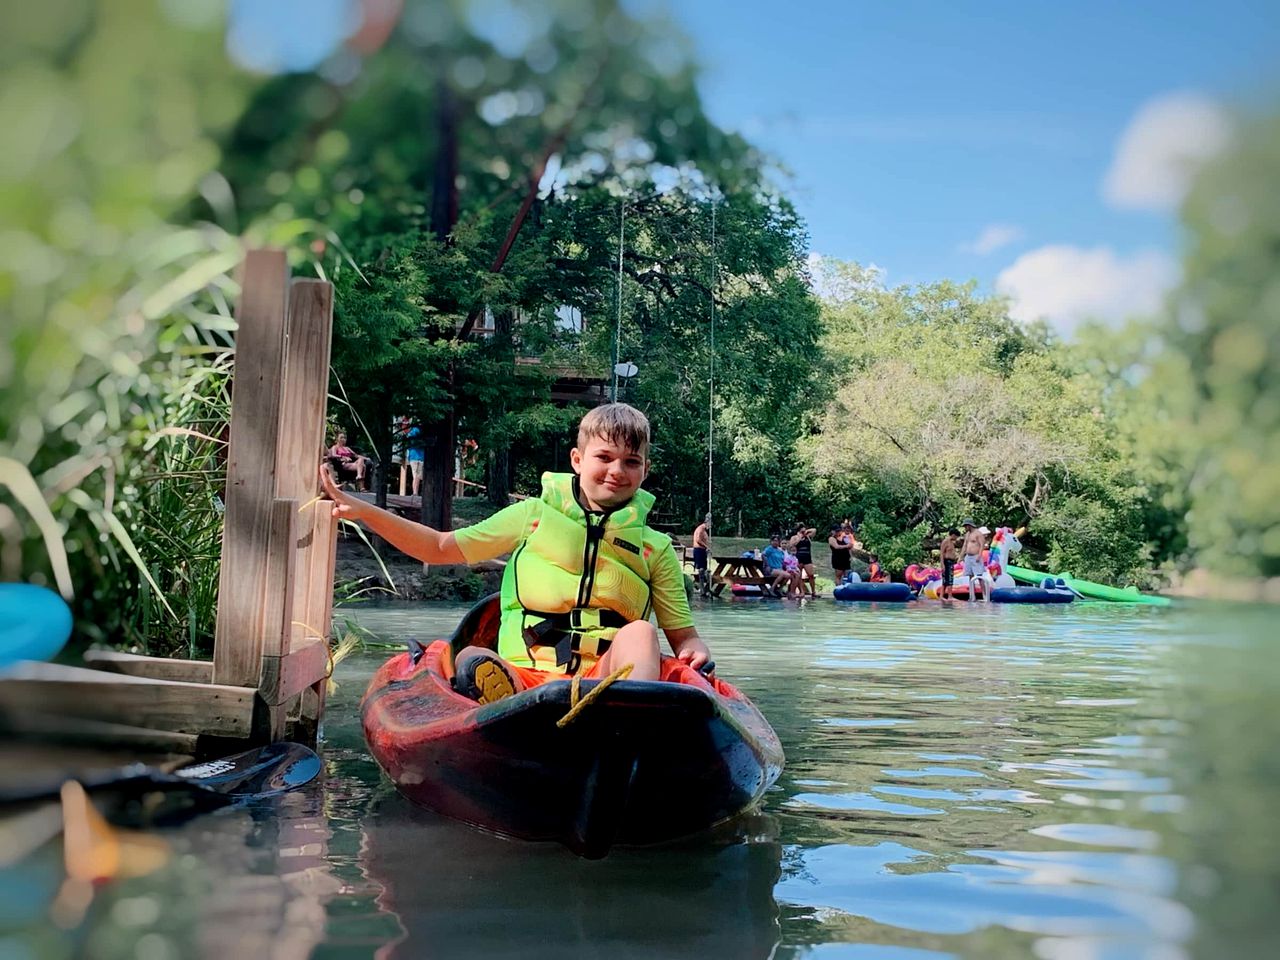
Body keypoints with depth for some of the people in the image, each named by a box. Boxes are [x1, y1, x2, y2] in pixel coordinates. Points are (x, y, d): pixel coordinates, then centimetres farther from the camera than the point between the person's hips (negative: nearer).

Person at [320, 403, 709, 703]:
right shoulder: (534, 515, 15)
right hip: (523, 675, 0)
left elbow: (681, 633, 15)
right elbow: (441, 547, 17)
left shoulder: (655, 549, 16)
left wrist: (694, 649, -10)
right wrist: (363, 510, 7)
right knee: (471, 661, -30)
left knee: (640, 632, -30)